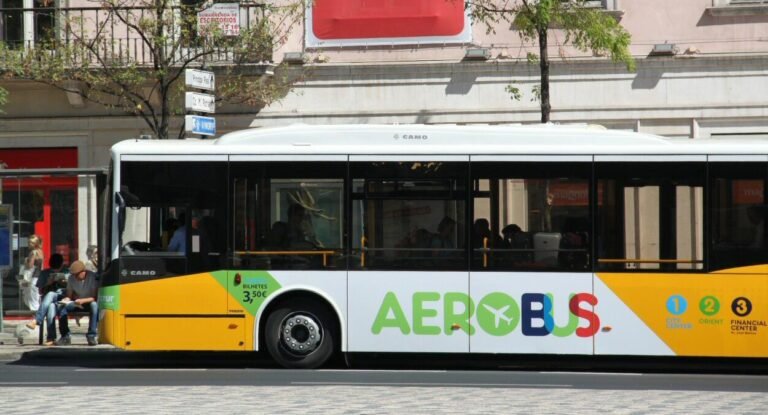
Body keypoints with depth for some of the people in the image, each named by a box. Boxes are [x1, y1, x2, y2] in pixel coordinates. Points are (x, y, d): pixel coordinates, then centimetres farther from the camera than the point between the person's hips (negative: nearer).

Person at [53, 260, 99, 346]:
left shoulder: (93, 277, -18)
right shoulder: (71, 278, -3)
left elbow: (96, 297, -21)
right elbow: (69, 295, 5)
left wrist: (83, 300, -35)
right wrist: (66, 299, -19)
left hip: (89, 302, -4)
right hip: (77, 303, 4)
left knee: (94, 305, -39)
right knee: (61, 307, -24)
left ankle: (91, 336, -32)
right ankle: (65, 337, -17)